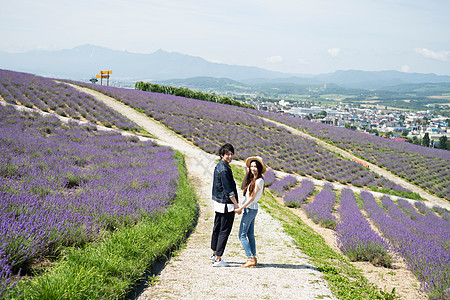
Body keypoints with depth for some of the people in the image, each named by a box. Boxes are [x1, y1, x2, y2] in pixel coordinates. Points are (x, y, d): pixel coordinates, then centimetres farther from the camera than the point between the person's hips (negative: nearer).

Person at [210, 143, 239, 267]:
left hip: (218, 202, 10)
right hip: (226, 205, -10)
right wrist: (236, 205, -15)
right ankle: (218, 259, -1)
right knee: (224, 231, -4)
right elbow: (228, 190, -21)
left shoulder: (218, 166, 11)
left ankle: (214, 253, 34)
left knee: (217, 228, 20)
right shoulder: (224, 169, -20)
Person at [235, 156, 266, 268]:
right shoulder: (252, 179, 12)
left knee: (242, 235, -7)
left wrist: (240, 208, -17)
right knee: (250, 235, 12)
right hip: (250, 209, 9)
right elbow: (243, 187, 14)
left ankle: (251, 259, -7)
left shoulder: (259, 180, -15)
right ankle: (253, 258, 17)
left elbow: (252, 198, -18)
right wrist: (247, 173, 10)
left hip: (250, 209, -9)